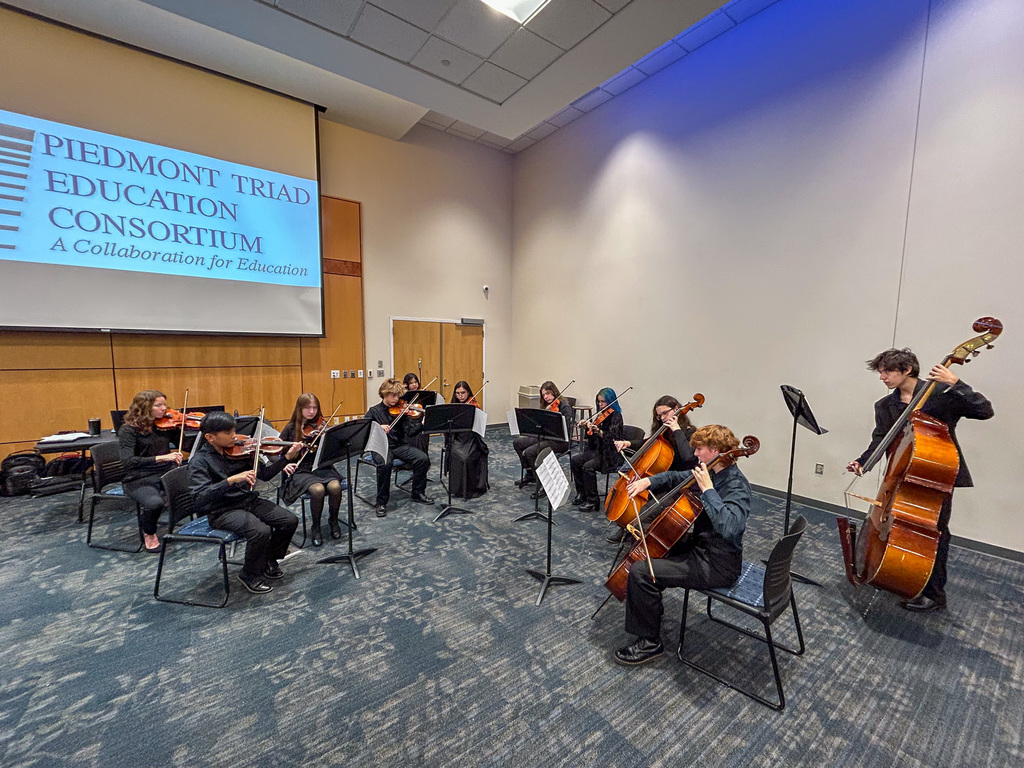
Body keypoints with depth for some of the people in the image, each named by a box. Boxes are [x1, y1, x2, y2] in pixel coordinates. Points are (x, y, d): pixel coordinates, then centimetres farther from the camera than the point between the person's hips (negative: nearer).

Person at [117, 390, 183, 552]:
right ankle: (149, 534, 1)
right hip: (140, 481, -4)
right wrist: (161, 457, -31)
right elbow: (128, 461, -20)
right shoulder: (128, 430, -6)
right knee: (154, 502, -34)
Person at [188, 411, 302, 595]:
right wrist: (231, 480, -35)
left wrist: (287, 457, -7)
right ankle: (250, 574, 0)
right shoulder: (199, 461, -11)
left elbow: (264, 473, 5)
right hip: (222, 511, -5)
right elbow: (200, 497, -23)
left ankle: (268, 560, 17)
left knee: (290, 521, -10)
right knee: (261, 531, -29)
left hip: (249, 500, 6)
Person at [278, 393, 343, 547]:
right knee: (318, 489, -32)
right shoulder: (291, 428, 3)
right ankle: (316, 527, -5)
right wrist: (284, 464, -14)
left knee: (335, 487, -29)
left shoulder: (321, 426, 4)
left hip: (322, 468, 1)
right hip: (301, 471, -1)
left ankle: (333, 520, 1)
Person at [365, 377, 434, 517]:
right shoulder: (374, 411, 3)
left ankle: (418, 493, 2)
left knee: (423, 458, -20)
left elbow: (410, 432, -2)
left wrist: (422, 424, -21)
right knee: (384, 464, -35)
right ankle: (381, 502, -15)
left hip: (400, 445, 3)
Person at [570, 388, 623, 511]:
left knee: (588, 466, -27)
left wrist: (598, 431, -37)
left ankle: (593, 501, -13)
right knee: (574, 460, -6)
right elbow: (591, 436, 16)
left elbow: (612, 438, -24)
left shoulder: (615, 416, -11)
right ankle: (581, 494, 6)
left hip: (609, 455, -8)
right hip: (597, 450, 8)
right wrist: (585, 426, -2)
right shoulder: (599, 415, 11)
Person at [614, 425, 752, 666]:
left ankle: (650, 642, 2)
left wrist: (707, 489, -35)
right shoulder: (711, 473, 2)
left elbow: (729, 528, -41)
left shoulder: (736, 486, -24)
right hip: (700, 544, 10)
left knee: (640, 572, -19)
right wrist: (648, 481, 0)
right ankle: (652, 607, 38)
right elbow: (677, 477, 16)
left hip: (718, 564, -10)